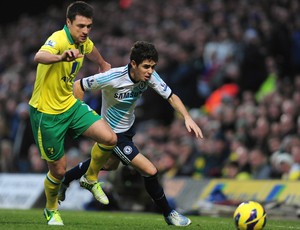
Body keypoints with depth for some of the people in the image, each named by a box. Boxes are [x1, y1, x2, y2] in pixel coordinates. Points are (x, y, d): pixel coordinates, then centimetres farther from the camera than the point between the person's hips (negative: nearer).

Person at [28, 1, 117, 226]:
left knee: (109, 138, -13)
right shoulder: (59, 39, -25)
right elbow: (39, 57, -50)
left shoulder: (85, 44, -1)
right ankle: (51, 210, 32)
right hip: (46, 112, -6)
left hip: (71, 105, 6)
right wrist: (61, 57, -69)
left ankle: (91, 179, 14)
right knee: (59, 170, 2)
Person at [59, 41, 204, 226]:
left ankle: (65, 180, 54)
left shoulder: (150, 76, -18)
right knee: (150, 171, -14)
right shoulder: (112, 78, -33)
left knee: (110, 164, 33)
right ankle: (168, 214, 7)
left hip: (129, 126, 8)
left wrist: (187, 117, -28)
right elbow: (78, 86, -21)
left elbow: (171, 97, -12)